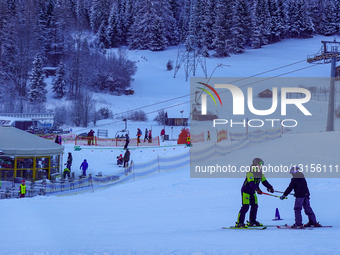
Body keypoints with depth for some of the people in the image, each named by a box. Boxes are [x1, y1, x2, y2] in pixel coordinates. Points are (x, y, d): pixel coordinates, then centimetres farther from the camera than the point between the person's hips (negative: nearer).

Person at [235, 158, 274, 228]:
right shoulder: (250, 173, -21)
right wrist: (257, 189, -46)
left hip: (252, 192, 9)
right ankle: (239, 223, -16)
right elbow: (251, 183, -34)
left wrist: (270, 187, -10)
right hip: (246, 191, -9)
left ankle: (252, 221, 23)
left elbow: (264, 181, 5)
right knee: (245, 207, -16)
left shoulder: (260, 174, 6)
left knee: (254, 206, 9)